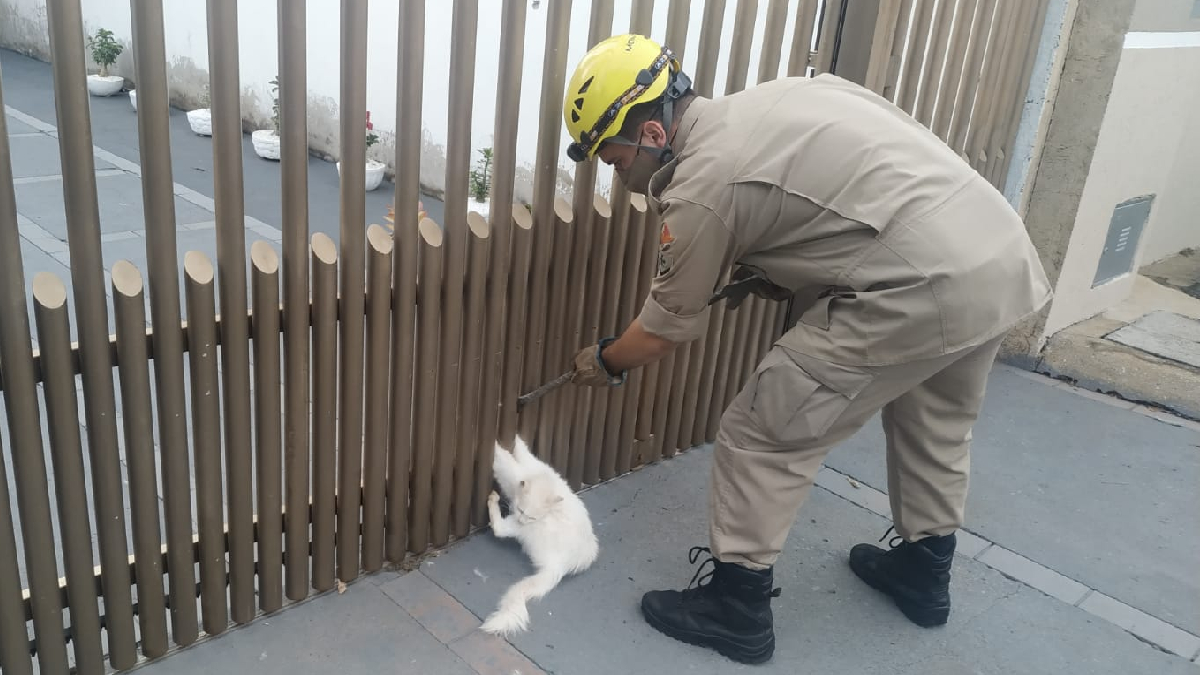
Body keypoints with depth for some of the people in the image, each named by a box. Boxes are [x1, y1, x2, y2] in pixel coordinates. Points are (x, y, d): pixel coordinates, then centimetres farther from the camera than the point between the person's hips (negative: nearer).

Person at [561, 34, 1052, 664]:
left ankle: (736, 609, 18)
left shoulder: (702, 186, -7)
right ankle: (922, 571, 49)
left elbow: (665, 330, 5)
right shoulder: (771, 97, 16)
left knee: (761, 436, 4)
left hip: (923, 287, -9)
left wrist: (605, 362, 25)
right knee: (936, 423, 30)